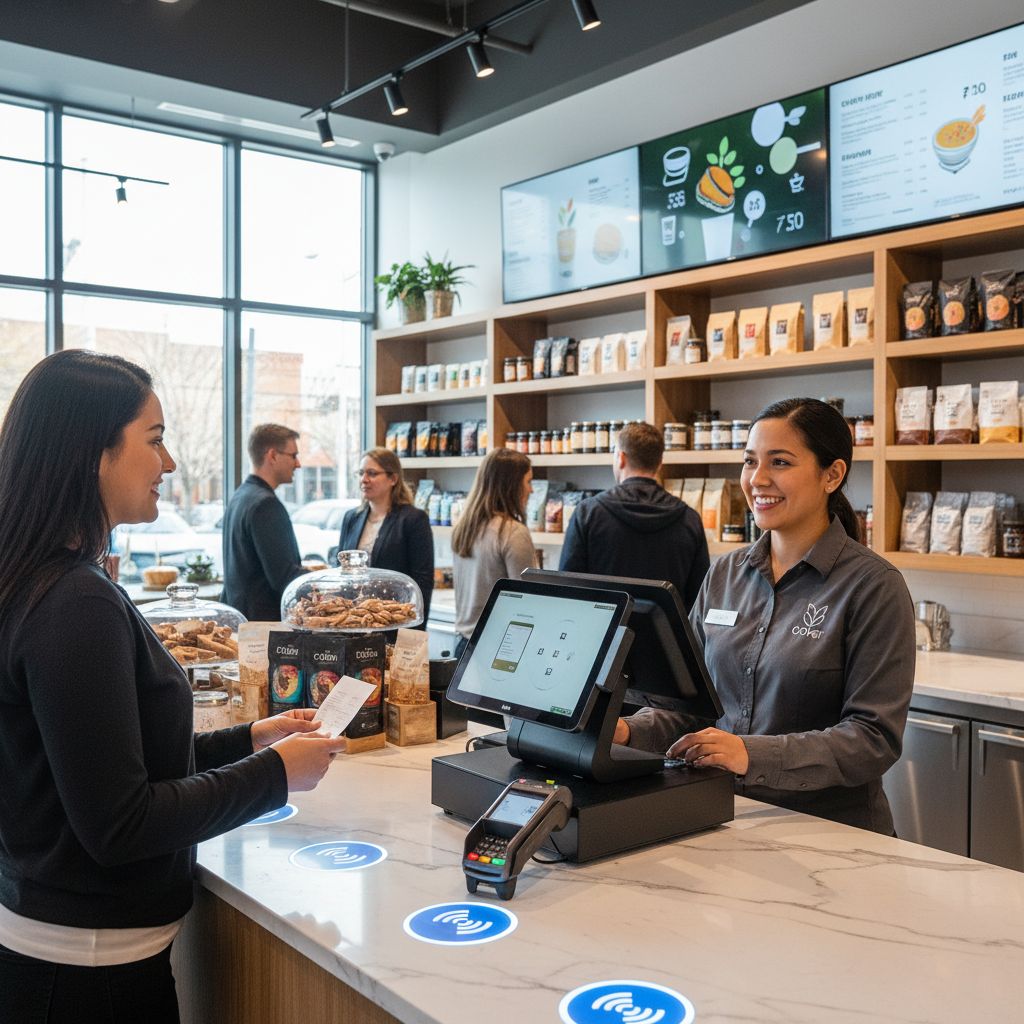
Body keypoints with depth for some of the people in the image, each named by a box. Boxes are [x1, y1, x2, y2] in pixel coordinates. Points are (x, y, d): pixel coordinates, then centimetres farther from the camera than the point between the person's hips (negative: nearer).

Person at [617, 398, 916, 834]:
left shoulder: (874, 586, -6)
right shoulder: (724, 574, 11)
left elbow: (875, 738, -12)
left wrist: (753, 754, -24)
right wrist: (631, 731, -6)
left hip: (828, 828, -4)